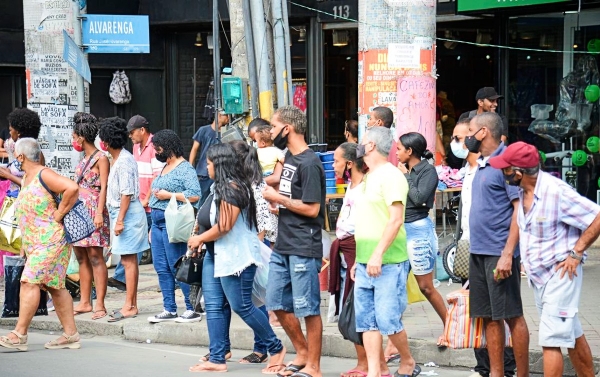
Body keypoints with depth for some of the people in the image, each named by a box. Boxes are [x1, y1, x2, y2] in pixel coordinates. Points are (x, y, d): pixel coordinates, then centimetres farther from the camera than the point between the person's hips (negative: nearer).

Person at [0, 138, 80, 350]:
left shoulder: (43, 175, -13)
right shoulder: (27, 178, 16)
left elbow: (72, 188, -26)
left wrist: (59, 214, -18)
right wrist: (25, 243, 21)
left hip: (50, 241, -10)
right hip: (34, 243, 10)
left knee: (30, 282, -14)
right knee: (54, 287, 9)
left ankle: (19, 335, -15)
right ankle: (70, 335, 11)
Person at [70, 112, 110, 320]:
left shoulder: (101, 158, -6)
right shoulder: (83, 159, 17)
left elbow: (103, 188, -12)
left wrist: (99, 213, -19)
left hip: (93, 212, -8)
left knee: (95, 256, -9)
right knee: (81, 258, 8)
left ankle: (100, 305, -10)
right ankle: (84, 302, 11)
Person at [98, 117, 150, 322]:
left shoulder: (124, 161, -17)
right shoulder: (117, 159, 14)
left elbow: (127, 193, -20)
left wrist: (120, 220, -21)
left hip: (127, 213, -10)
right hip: (120, 212, 10)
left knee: (129, 261, -7)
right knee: (129, 260, 12)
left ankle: (129, 306, -5)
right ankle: (132, 304, 17)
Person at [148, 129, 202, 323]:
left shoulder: (184, 168, -10)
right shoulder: (165, 167, 18)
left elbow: (195, 195, -20)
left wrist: (168, 195, -17)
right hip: (158, 220, 9)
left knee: (178, 267, -8)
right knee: (161, 267, 8)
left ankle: (193, 310, -3)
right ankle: (169, 309, 14)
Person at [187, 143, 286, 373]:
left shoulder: (232, 188, -17)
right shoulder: (219, 187, 14)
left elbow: (224, 226, -22)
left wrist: (199, 239, -9)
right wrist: (201, 239, 4)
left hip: (235, 256, -11)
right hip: (215, 255, 11)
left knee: (242, 306, -5)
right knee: (214, 306, 6)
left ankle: (276, 348, 9)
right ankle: (217, 359, 7)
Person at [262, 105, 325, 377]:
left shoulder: (309, 164, -15)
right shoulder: (288, 156, 13)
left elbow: (312, 209, -19)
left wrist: (277, 198, -11)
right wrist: (275, 198, 7)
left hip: (304, 247, -10)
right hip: (282, 245, 10)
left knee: (308, 308, -2)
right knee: (277, 303, 13)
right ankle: (302, 353, 27)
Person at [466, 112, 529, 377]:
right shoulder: (483, 164, 15)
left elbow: (520, 209, -17)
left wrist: (508, 254, -22)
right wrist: (475, 246, 18)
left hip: (499, 253, -9)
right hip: (478, 252, 9)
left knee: (511, 315, -2)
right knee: (489, 317, 10)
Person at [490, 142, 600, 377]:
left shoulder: (557, 192, -22)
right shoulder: (522, 192, 2)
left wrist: (576, 253, -18)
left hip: (560, 274, -8)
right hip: (537, 276, 8)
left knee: (550, 340, -10)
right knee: (572, 335, 18)